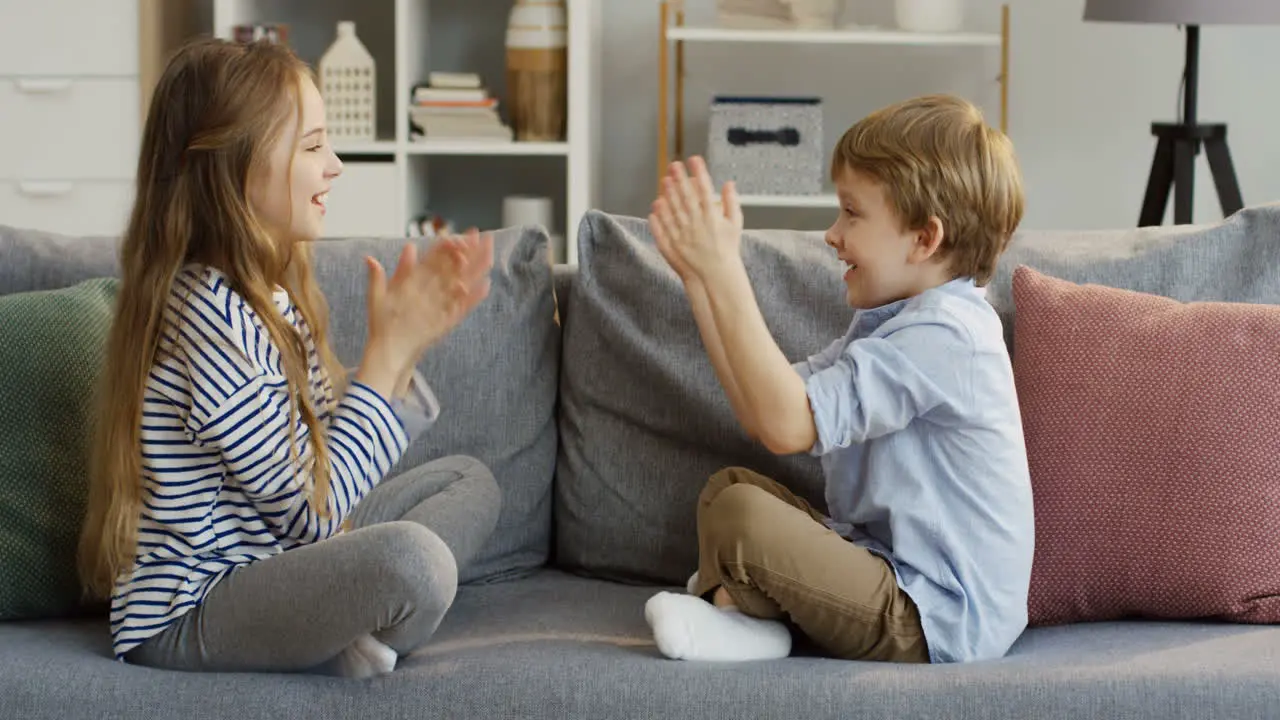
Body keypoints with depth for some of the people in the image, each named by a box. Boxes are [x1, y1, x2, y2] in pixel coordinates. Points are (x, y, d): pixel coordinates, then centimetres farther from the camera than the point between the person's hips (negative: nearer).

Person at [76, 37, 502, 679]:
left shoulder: (265, 295, 7)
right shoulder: (213, 319, -23)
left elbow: (330, 448, 8)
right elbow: (314, 507, -20)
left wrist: (410, 334, -1)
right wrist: (390, 349, -14)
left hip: (262, 558, 11)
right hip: (186, 618, -11)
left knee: (469, 482, 15)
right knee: (413, 558, -35)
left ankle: (351, 627, -5)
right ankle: (347, 647, -3)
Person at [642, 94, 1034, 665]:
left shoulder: (941, 337, -22)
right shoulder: (892, 320, 13)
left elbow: (786, 425, -30)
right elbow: (762, 411, 9)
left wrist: (723, 272, -27)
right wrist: (703, 273, 7)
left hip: (930, 622, -11)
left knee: (740, 513, -26)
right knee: (729, 485, 17)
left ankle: (742, 608, 3)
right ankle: (736, 606, -6)